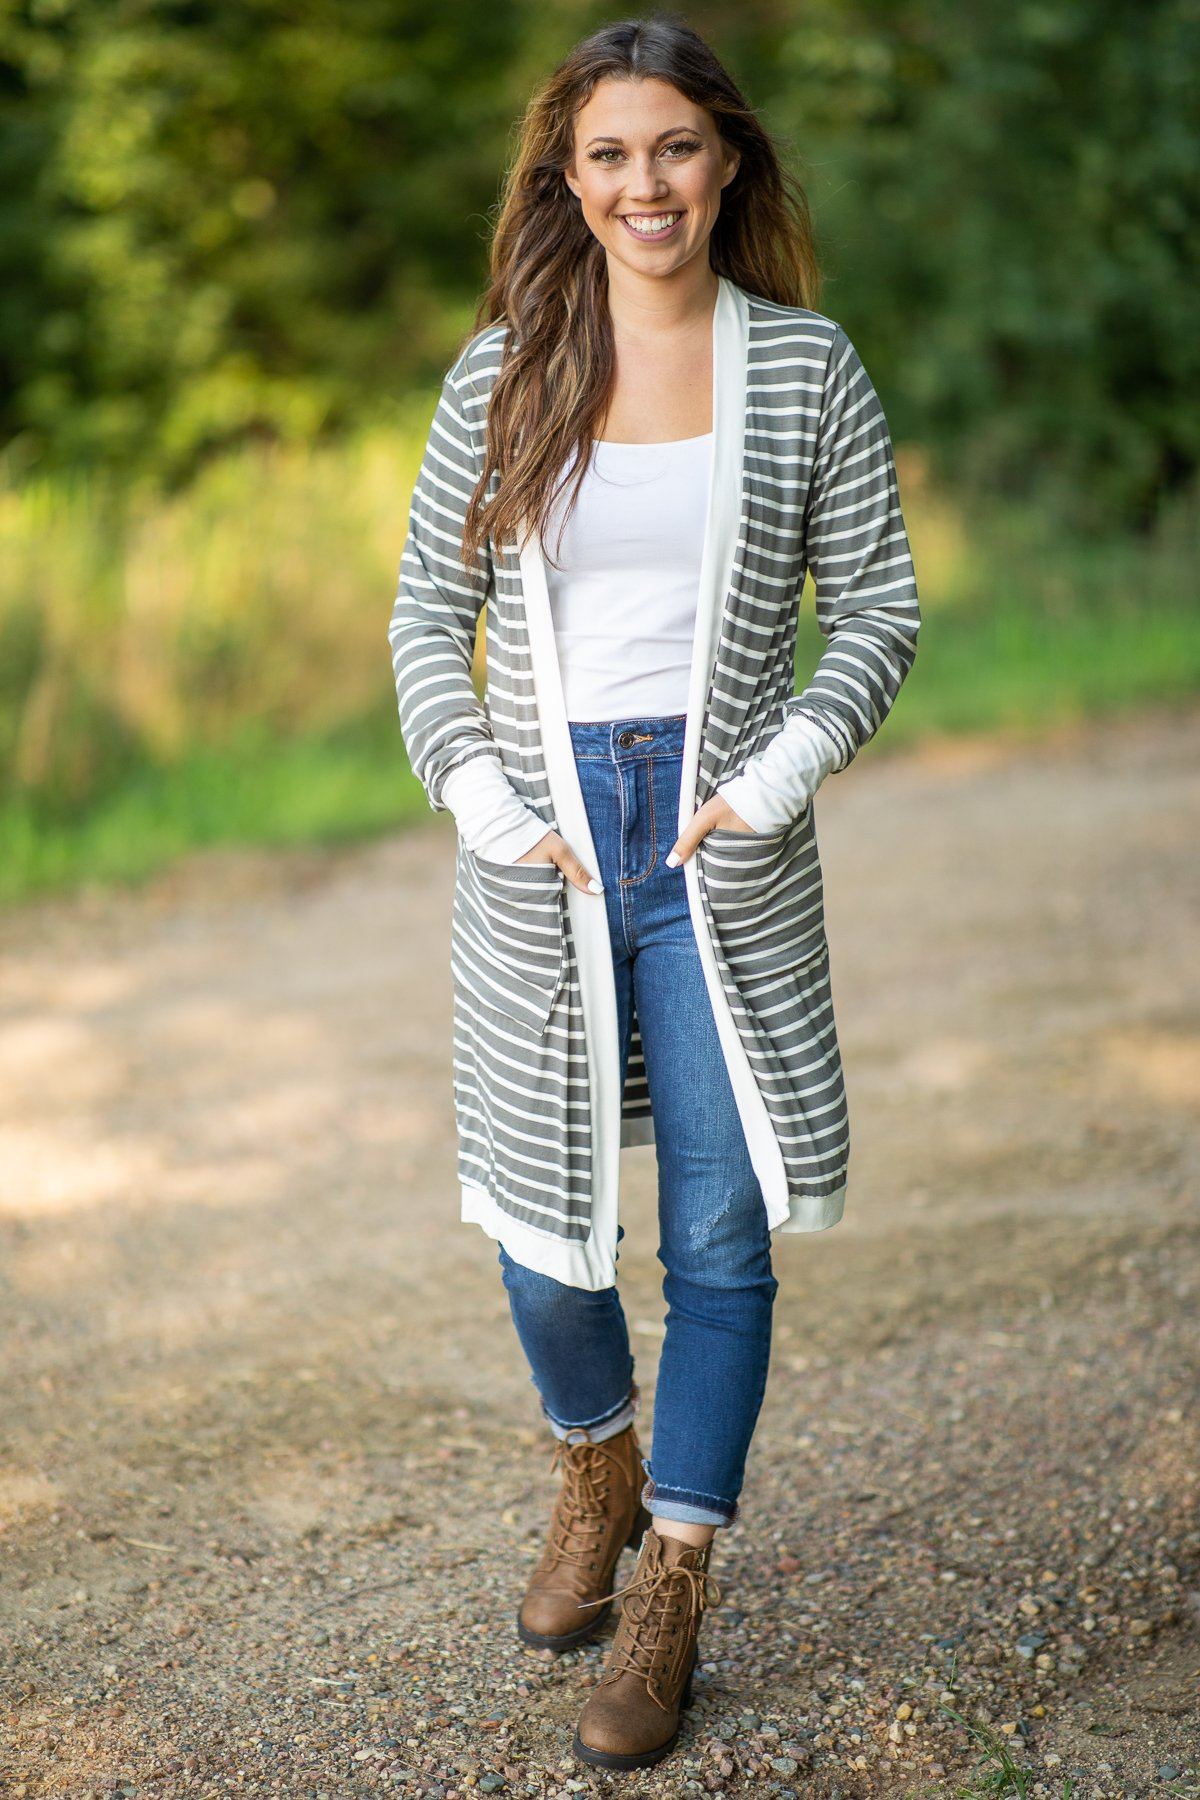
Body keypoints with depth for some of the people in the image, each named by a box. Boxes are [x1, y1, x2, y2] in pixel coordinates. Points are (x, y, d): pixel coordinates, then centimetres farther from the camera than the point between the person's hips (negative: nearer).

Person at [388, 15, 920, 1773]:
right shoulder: (502, 373, 3)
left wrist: (776, 774, -10)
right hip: (543, 851, 1)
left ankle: (670, 1603, 17)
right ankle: (597, 1478, 40)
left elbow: (879, 604, 3)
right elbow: (428, 611, 7)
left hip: (725, 853, -1)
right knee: (542, 1223, 9)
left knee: (720, 1234, 2)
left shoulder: (805, 367, 1)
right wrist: (485, 805, -5)